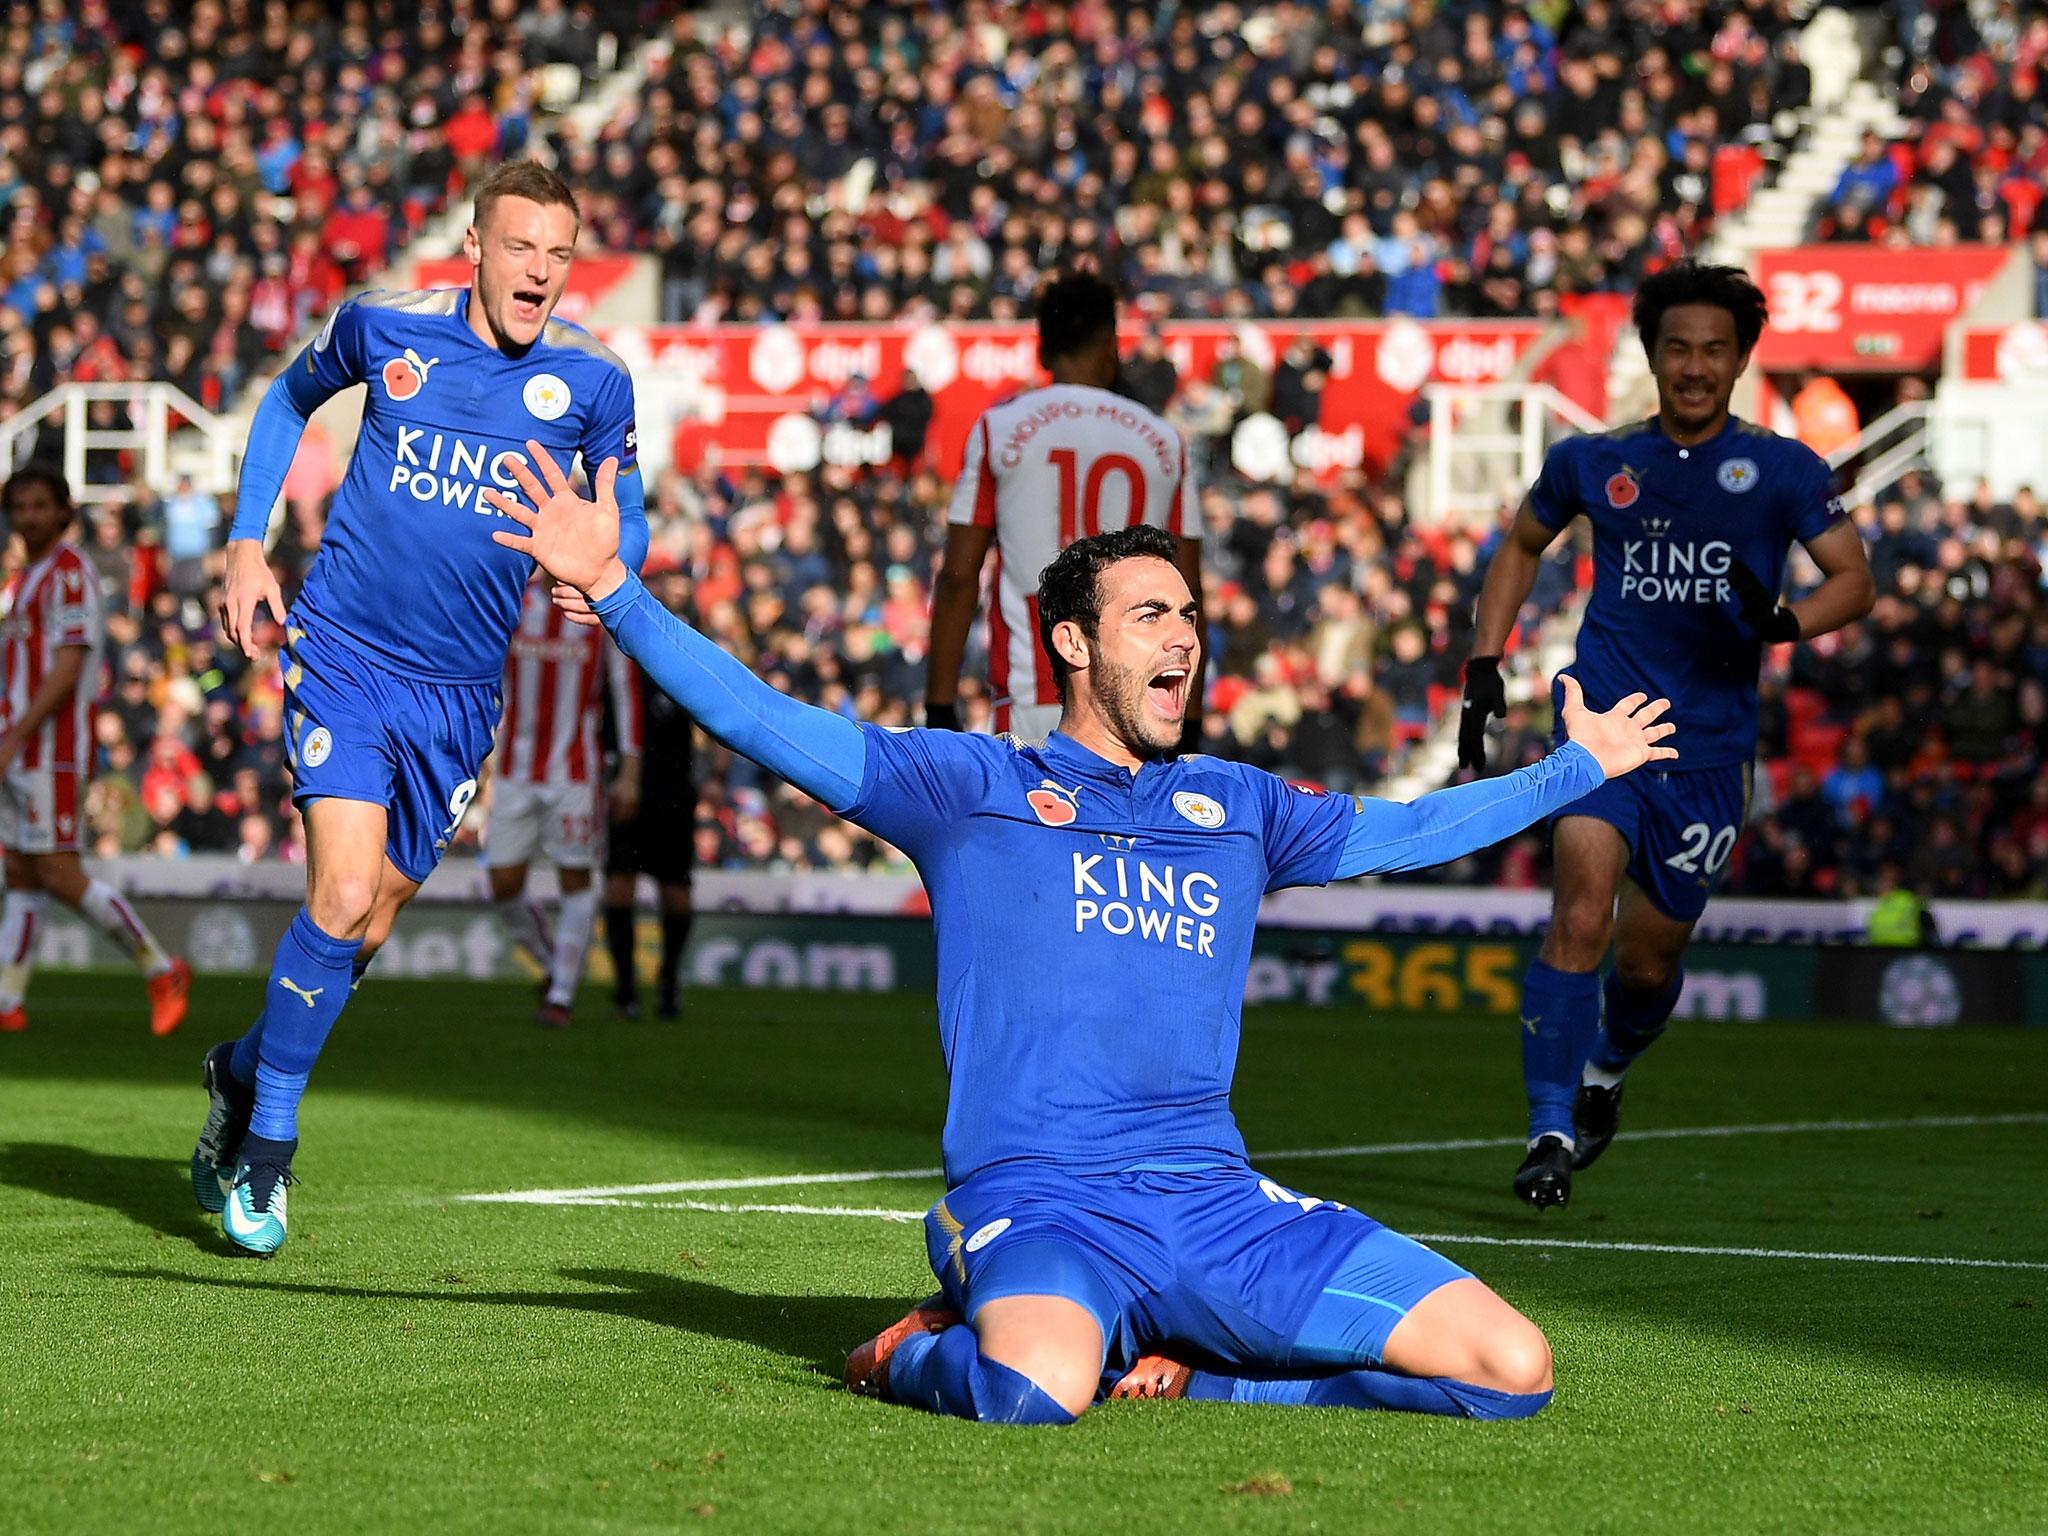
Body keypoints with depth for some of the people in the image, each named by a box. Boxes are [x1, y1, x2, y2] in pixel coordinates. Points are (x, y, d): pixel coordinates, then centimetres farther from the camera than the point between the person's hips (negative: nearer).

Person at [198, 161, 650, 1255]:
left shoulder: (591, 381, -4)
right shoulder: (384, 326, -5)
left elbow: (625, 516, 10)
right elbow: (290, 398, 15)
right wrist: (246, 542, 7)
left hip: (458, 692, 3)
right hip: (342, 658, -3)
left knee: (367, 929, 8)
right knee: (343, 898, -18)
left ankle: (243, 1070, 36)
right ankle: (266, 1137, -1)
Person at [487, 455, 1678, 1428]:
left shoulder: (1235, 808, 22)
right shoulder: (970, 786, 9)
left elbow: (1405, 828, 38)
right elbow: (760, 718, 3)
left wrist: (1578, 767, 45)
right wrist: (615, 589, -7)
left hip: (1216, 1201, 5)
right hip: (1038, 1202, -5)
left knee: (1513, 1371, -8)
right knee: (1036, 1392, -41)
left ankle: (1178, 1366, 6)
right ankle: (924, 1353, -3)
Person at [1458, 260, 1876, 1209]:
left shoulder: (1780, 469, 2)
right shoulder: (1594, 462, 7)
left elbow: (1854, 579, -2)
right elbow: (1522, 543, 24)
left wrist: (1784, 622, -24)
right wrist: (1484, 665, 14)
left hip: (1709, 747, 1)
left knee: (1650, 956, 10)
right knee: (1582, 914, -23)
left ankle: (1606, 1069, 44)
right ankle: (1552, 1132, -21)